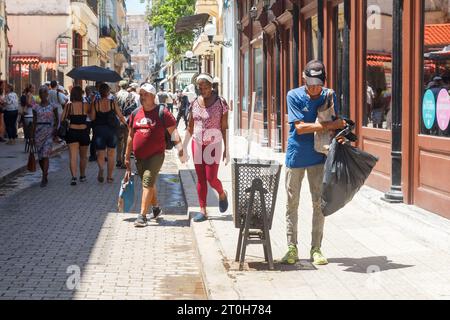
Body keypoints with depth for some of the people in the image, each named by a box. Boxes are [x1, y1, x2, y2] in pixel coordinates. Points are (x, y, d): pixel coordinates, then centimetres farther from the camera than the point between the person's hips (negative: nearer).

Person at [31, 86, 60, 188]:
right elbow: (34, 122, 10)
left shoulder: (52, 106, 2)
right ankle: (45, 174, 28)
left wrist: (55, 129, -7)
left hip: (49, 132, -3)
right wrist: (32, 136, 7)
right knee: (40, 156, 7)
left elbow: (56, 119, 10)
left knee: (45, 155, -14)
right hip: (38, 132, 3)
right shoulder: (36, 107, 7)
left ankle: (44, 179, -14)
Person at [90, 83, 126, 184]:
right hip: (111, 130, 0)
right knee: (111, 154, 11)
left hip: (99, 130, 0)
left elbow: (92, 118, -4)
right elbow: (120, 117, 2)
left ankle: (101, 169, -23)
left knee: (100, 153, 7)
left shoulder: (95, 103, -7)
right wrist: (126, 123, 20)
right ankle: (110, 176, 13)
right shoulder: (113, 103, -6)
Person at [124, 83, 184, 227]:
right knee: (149, 183, 18)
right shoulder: (135, 114, 10)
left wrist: (179, 145, -27)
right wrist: (127, 157, 15)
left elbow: (173, 130, -10)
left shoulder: (162, 112, -6)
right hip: (139, 157, 6)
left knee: (148, 182, -15)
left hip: (156, 155, -6)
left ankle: (142, 215, -15)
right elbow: (131, 136, 15)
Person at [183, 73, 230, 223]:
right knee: (200, 179, 5)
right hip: (197, 144, 4)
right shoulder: (194, 104, 5)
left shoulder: (221, 103, -7)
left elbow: (224, 128, -5)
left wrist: (227, 149, -6)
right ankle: (203, 210, 10)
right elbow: (190, 128, 11)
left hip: (213, 145, -4)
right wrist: (184, 147, 9)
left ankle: (222, 194, 27)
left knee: (211, 179, -5)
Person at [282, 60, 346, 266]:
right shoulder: (294, 96, -9)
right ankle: (292, 247, 14)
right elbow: (300, 127, -16)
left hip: (319, 156, 2)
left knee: (319, 203, 2)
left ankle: (316, 249, 11)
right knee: (292, 203, 5)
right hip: (296, 155, -2)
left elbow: (335, 124, 6)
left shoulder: (329, 96, 0)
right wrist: (328, 126, -19)